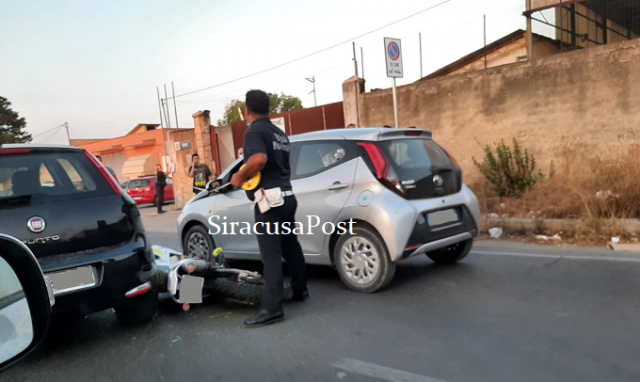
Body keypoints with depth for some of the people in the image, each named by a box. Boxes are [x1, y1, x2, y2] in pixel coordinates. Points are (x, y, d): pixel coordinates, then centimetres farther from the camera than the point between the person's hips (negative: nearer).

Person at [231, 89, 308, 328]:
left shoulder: (254, 132, -12)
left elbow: (259, 159, -31)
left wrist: (239, 177, -17)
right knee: (290, 247, 21)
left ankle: (272, 309, -4)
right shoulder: (280, 134, 16)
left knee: (271, 255, -7)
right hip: (287, 196, 9)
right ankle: (300, 290, 35)